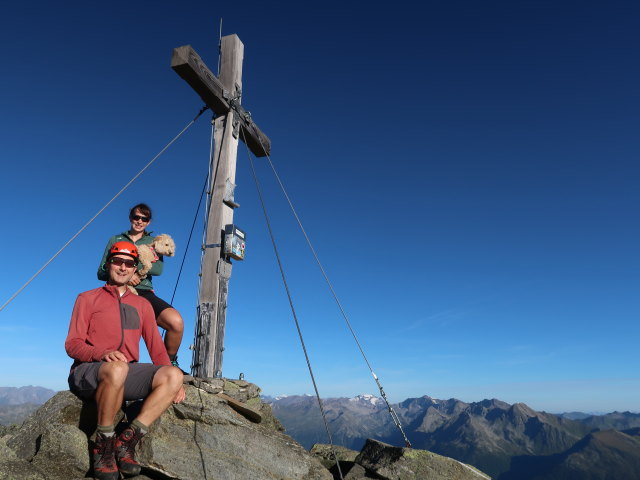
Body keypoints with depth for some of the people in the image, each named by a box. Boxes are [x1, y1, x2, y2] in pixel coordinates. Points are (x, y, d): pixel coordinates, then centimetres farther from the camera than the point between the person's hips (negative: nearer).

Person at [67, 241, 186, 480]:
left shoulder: (142, 304, 19)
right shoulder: (88, 298, 11)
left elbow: (156, 348, 13)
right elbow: (72, 344, 0)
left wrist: (172, 381, -4)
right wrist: (103, 354, -23)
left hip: (126, 373, 4)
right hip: (87, 372, -3)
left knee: (173, 375, -25)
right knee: (117, 368, -39)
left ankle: (127, 440, -19)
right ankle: (103, 445, -19)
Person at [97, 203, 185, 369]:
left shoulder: (153, 242, 23)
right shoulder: (115, 240, 23)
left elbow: (158, 268, 2)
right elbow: (101, 272, 11)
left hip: (144, 292, 0)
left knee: (176, 322, -27)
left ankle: (170, 362, -2)